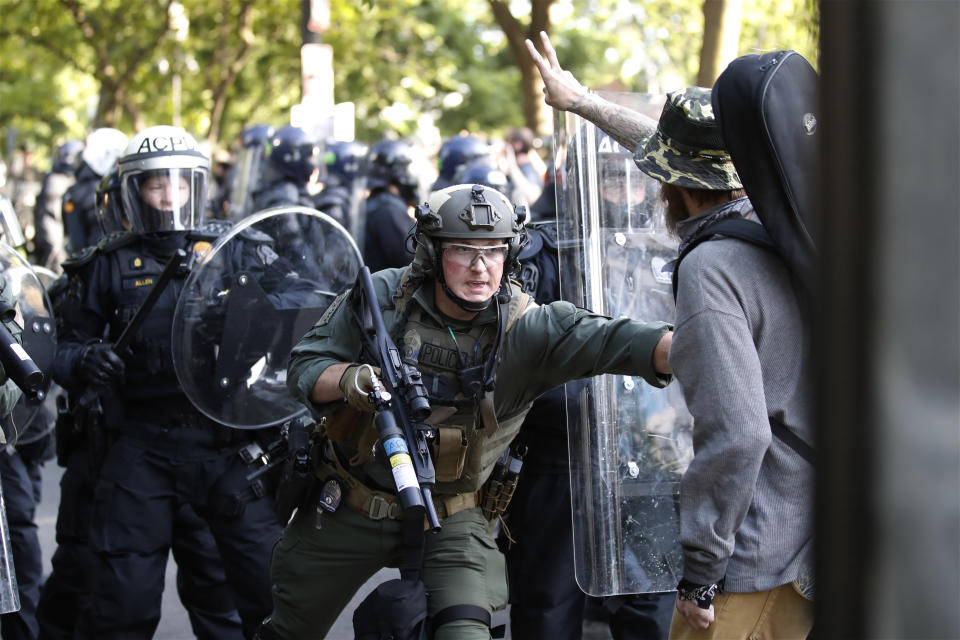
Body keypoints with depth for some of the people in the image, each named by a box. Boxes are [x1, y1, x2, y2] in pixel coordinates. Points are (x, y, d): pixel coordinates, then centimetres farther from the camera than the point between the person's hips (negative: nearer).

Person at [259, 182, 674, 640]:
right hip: (347, 510, 2)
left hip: (448, 521, -2)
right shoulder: (381, 297, -12)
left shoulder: (526, 328, -17)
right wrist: (353, 379, -31)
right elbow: (304, 367, -8)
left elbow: (613, 341, -33)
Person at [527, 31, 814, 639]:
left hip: (758, 563, -8)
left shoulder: (710, 268, -19)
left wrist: (700, 575, -17)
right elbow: (692, 155, 26)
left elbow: (735, 435, -26)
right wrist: (581, 99, 39)